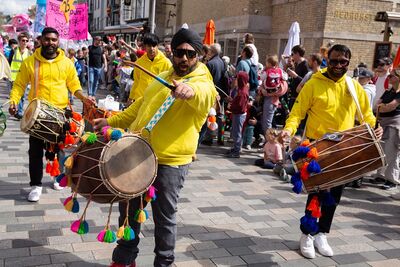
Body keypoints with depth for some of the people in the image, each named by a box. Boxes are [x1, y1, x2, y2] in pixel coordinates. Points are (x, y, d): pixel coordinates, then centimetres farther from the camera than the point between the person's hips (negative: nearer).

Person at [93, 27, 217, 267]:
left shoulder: (203, 84, -10)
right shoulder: (162, 79, 14)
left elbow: (204, 96, -36)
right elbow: (139, 107, 24)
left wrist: (189, 90, -57)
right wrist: (111, 122, 17)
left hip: (170, 162, -7)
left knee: (164, 218, 7)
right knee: (129, 209, 18)